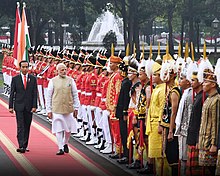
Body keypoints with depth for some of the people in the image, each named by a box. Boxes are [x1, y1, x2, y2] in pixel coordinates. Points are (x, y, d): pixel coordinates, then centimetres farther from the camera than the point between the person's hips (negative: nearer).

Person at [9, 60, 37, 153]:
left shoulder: (33, 79, 5)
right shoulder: (15, 79, 2)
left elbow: (35, 93, 3)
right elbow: (12, 93, 3)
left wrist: (34, 106, -6)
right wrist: (11, 106, -3)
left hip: (29, 106, 2)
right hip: (19, 106, -2)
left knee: (27, 127, 7)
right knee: (20, 126, -9)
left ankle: (25, 146, 15)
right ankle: (21, 146, -15)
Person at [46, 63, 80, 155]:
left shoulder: (70, 80, 4)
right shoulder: (53, 81, 1)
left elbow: (75, 95, 8)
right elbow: (49, 96, 3)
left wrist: (76, 108, 5)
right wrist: (49, 110, 0)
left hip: (69, 108, 2)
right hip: (57, 109, -2)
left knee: (68, 128, 7)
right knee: (58, 129, -3)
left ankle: (65, 143, 31)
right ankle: (60, 148, 1)